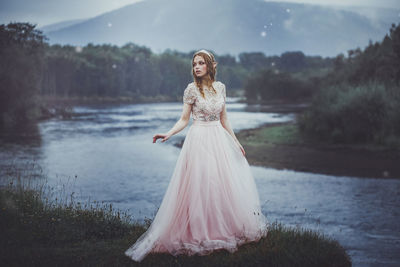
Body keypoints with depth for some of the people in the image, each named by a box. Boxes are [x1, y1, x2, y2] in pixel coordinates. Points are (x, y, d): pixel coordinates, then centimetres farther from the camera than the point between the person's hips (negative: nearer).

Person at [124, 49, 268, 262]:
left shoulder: (220, 87, 7)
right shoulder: (192, 89, -5)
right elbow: (184, 119, -3)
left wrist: (235, 141, 15)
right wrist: (168, 134, -18)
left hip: (219, 140, 5)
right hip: (199, 140, -5)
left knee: (223, 185, 7)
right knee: (200, 186, -5)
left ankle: (223, 231, 21)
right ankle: (199, 233, 6)